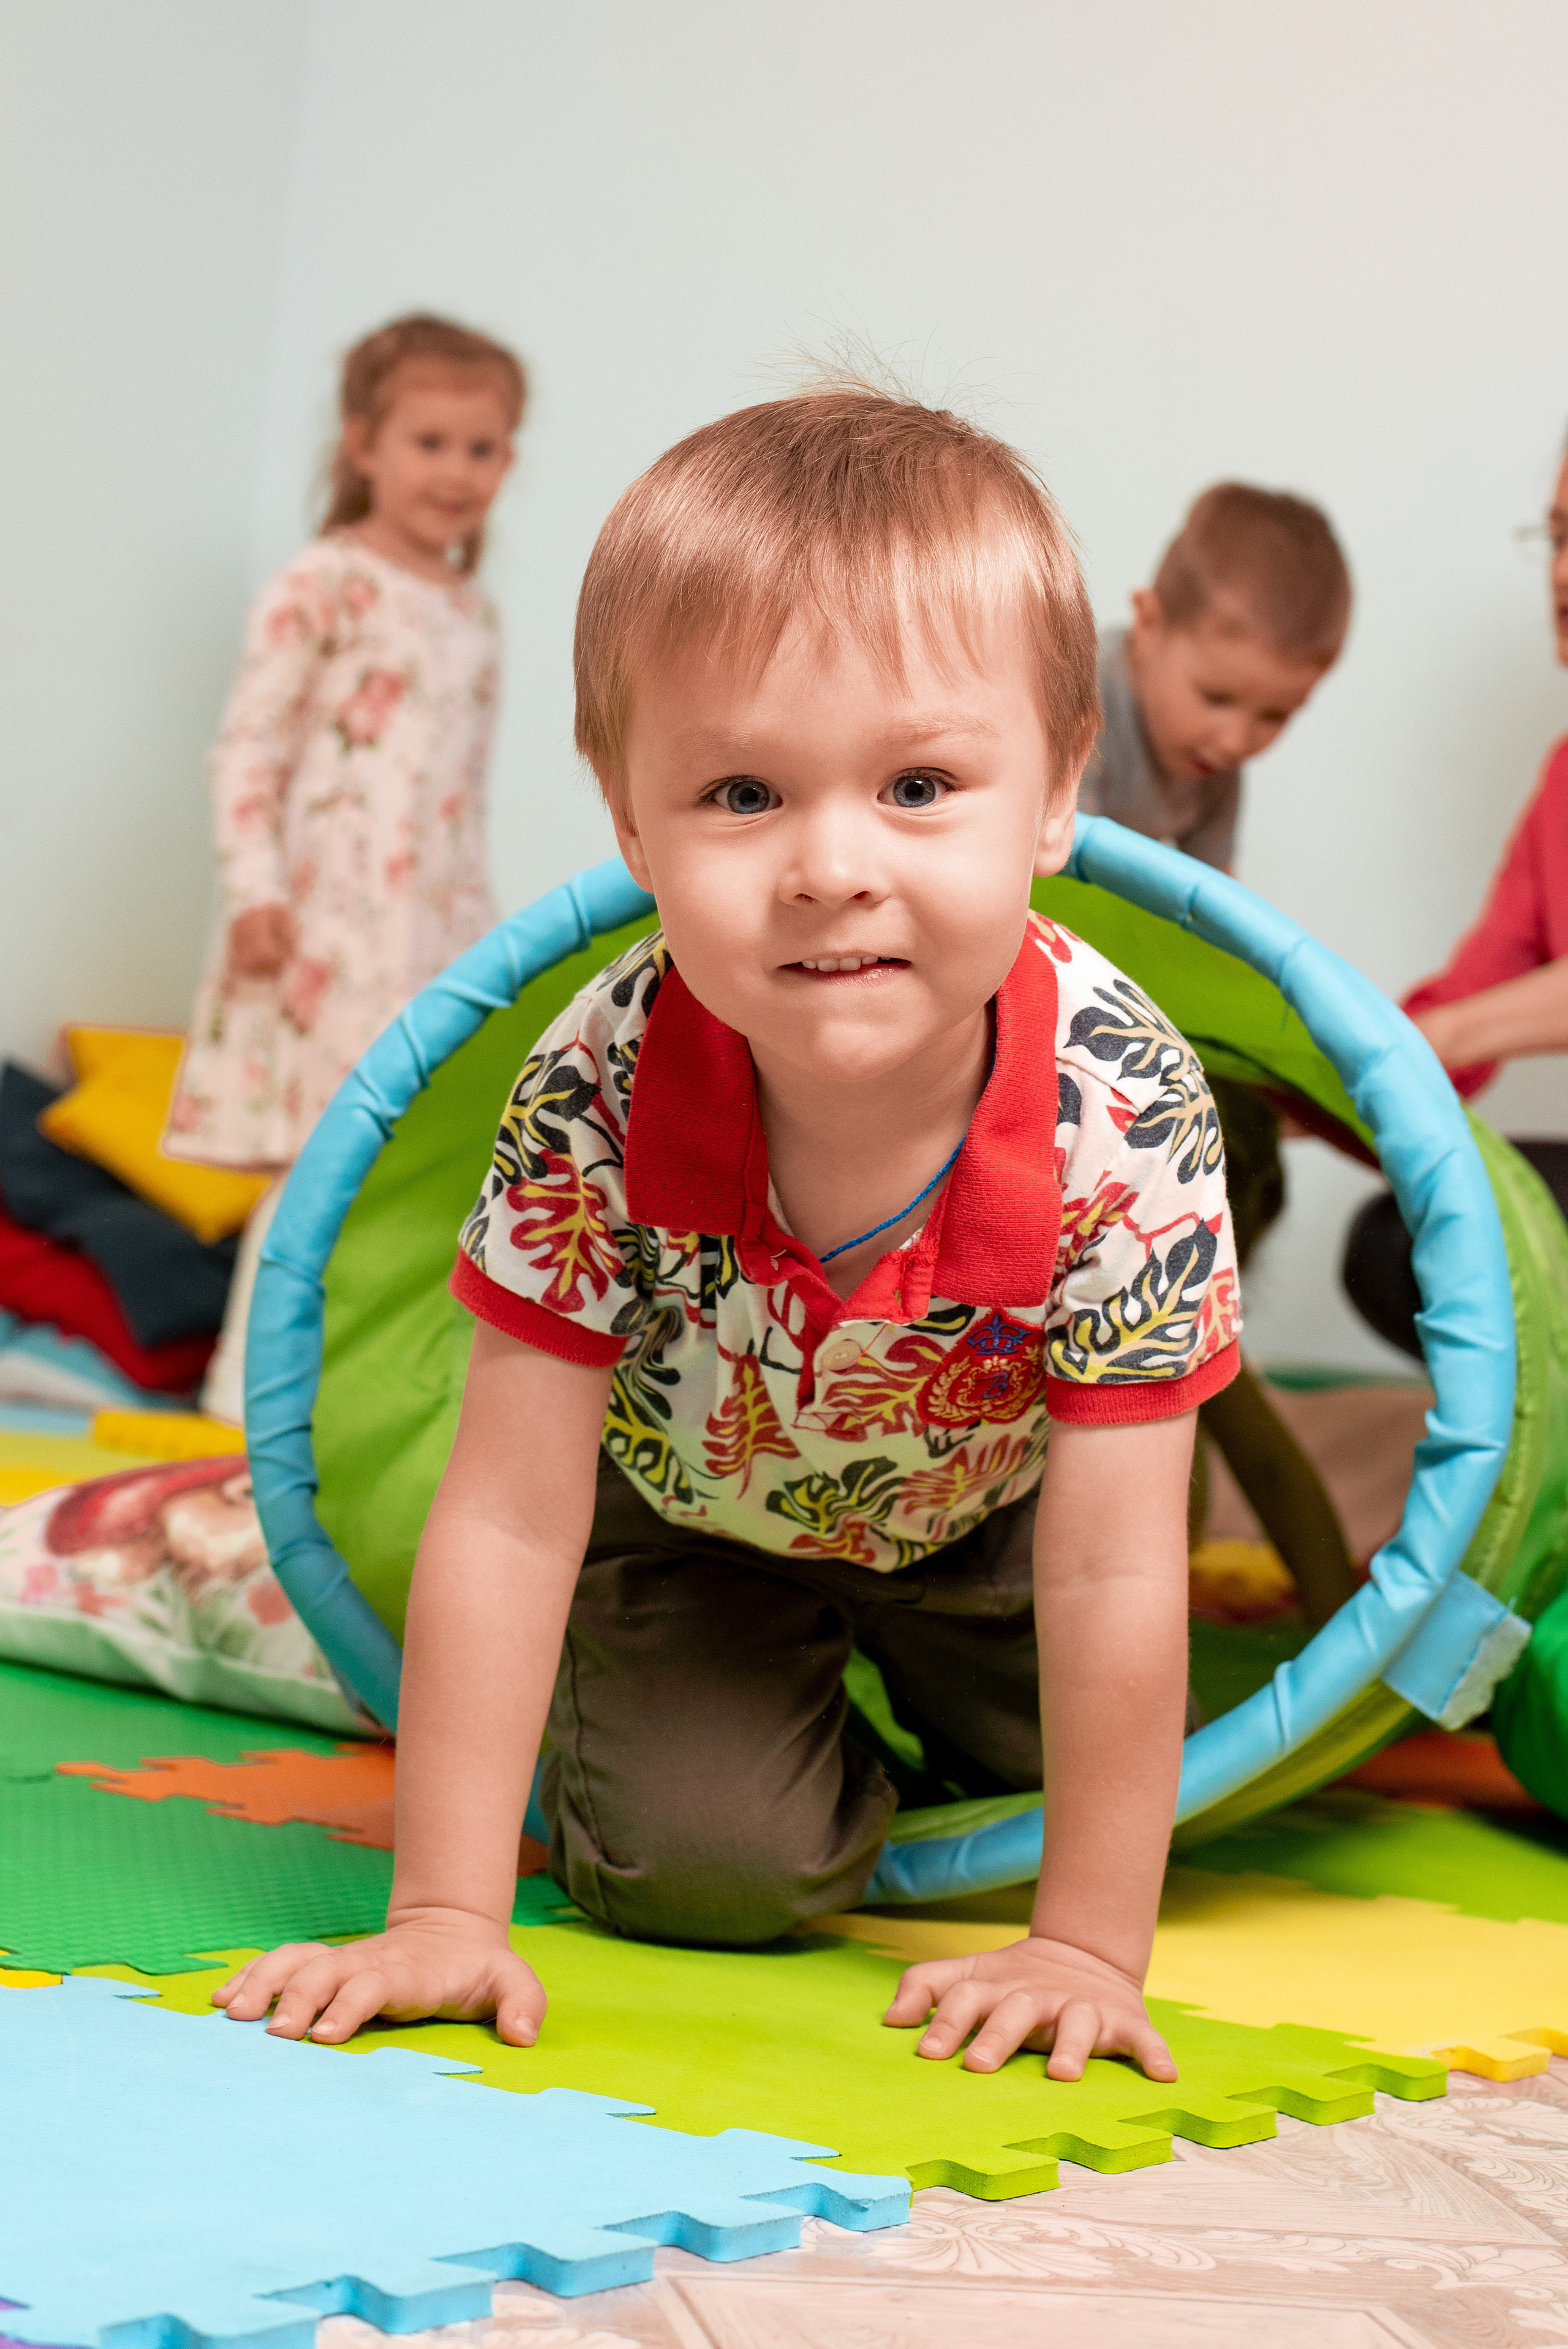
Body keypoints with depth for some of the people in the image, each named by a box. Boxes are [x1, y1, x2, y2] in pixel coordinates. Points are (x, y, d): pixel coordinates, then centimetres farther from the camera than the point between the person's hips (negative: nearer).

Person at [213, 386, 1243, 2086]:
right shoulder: (600, 1091, -37)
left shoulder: (1121, 1112, -38)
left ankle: (925, 1680, 36)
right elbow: (506, 1525, -30)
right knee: (696, 1868, -12)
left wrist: (1088, 1951, -26)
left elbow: (1112, 1580, -30)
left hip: (986, 1510, 1)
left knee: (1089, 1783, 5)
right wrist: (445, 1916, -29)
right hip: (693, 1508, -1)